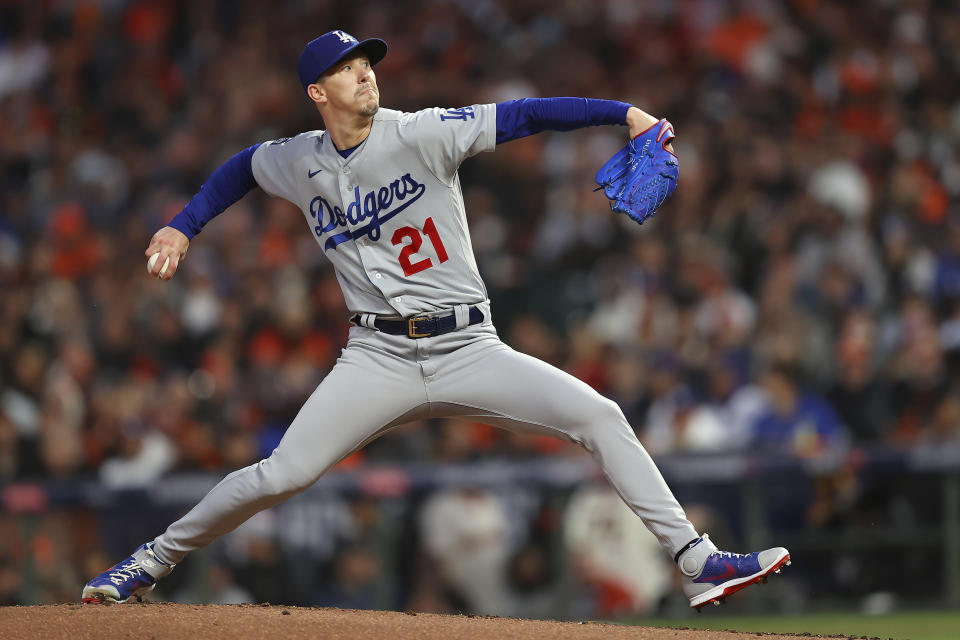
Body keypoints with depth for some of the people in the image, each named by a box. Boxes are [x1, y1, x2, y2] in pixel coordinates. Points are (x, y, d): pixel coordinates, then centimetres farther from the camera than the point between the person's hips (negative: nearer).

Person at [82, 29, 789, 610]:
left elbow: (523, 115, -13)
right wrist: (182, 227, 19)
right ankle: (153, 562, 10)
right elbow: (241, 167, 28)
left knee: (599, 416, -16)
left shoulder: (422, 135, -6)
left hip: (469, 351, -1)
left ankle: (696, 563, -13)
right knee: (280, 475, -10)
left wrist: (624, 111, -22)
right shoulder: (299, 163, 5)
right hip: (379, 359, 1)